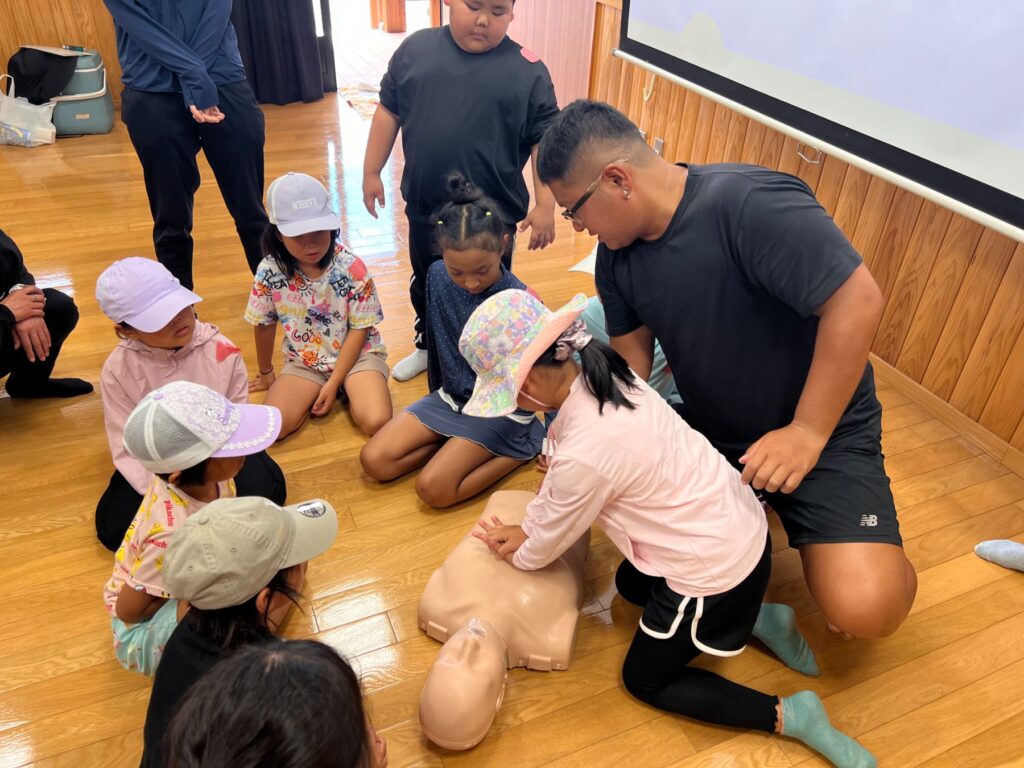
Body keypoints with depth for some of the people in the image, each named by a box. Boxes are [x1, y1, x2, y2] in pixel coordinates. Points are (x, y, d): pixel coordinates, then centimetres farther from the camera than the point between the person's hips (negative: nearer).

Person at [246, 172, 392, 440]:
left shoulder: (351, 268, -18)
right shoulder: (270, 271, -14)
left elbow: (359, 330, -12)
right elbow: (264, 326, 2)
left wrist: (334, 383, -15)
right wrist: (266, 374, 15)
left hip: (356, 355, -2)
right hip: (303, 362, 2)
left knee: (375, 421, -27)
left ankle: (345, 391, 7)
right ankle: (314, 396, 10)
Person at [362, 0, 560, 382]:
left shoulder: (528, 70, -9)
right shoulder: (415, 49, -1)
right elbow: (389, 111, 6)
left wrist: (545, 206, -10)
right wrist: (371, 171, 7)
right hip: (425, 209, 4)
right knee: (425, 285, 23)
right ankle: (428, 345, 48)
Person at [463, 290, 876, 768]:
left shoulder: (586, 453, -32)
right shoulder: (598, 374, -9)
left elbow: (553, 537, -10)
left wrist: (520, 555, 10)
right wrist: (525, 529, 10)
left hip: (714, 569, -8)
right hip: (739, 523, 9)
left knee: (644, 680, 15)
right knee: (629, 583, 32)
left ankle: (790, 716, 9)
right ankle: (759, 618, 24)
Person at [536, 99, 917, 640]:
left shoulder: (750, 205, -28)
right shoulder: (617, 253, -4)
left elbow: (857, 300, -29)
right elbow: (630, 358, 0)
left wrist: (807, 433, -26)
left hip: (822, 429, -6)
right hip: (708, 430, 7)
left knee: (863, 609, -22)